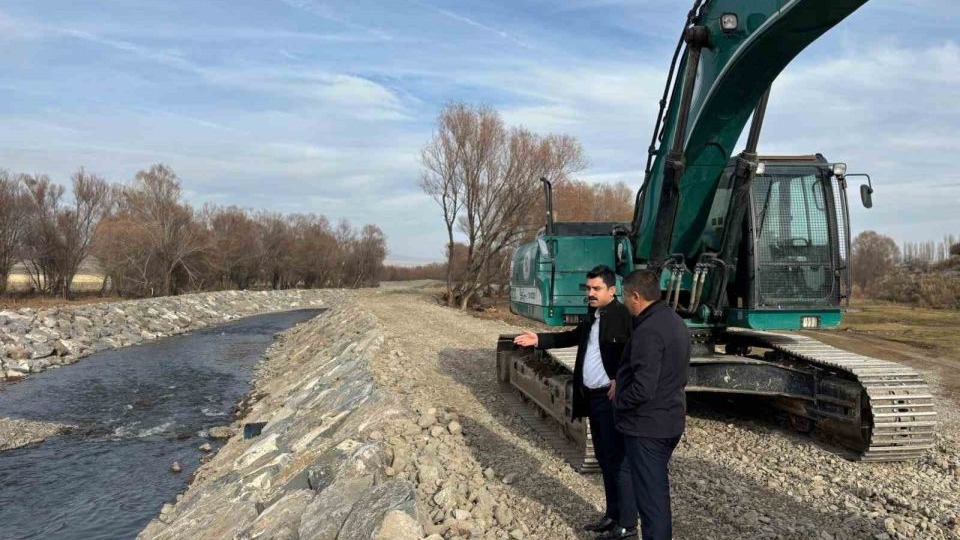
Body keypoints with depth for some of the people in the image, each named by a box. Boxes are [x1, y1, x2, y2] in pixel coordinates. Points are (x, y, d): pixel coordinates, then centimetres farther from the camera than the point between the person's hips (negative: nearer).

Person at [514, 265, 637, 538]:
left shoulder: (624, 315, -16)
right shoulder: (593, 314, 12)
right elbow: (575, 336, 26)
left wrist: (620, 381, -24)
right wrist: (539, 339, 20)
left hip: (612, 398, -9)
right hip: (593, 397, 9)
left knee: (618, 459, -2)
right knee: (604, 459, 17)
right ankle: (612, 515, 29)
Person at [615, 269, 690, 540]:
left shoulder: (648, 331, -24)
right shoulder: (675, 321, 7)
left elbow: (642, 389, -28)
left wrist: (618, 402, -9)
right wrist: (622, 383, 14)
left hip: (647, 425, -10)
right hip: (670, 421, 10)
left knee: (650, 495, 2)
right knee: (658, 489, 22)